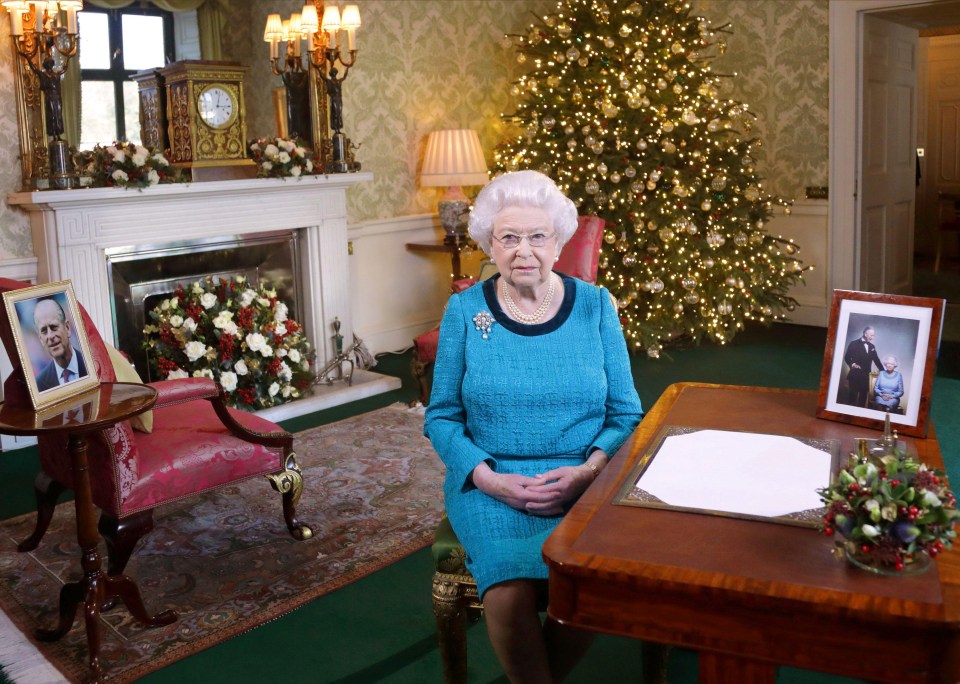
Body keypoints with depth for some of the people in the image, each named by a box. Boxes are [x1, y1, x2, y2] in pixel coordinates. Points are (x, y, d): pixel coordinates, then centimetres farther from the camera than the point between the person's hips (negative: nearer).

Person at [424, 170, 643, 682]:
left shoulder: (595, 306, 4)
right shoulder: (465, 311, 3)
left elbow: (626, 413, 6)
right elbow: (441, 416, 5)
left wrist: (587, 471, -12)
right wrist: (488, 477, -11)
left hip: (583, 481, 1)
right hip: (490, 482, -1)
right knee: (511, 593, -29)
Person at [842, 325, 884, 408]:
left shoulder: (872, 346, 14)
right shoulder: (854, 344, -3)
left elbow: (876, 359, 18)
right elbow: (847, 357, -4)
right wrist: (852, 364, -22)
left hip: (865, 376, 6)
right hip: (855, 375, -6)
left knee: (863, 397, 7)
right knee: (852, 396, -5)